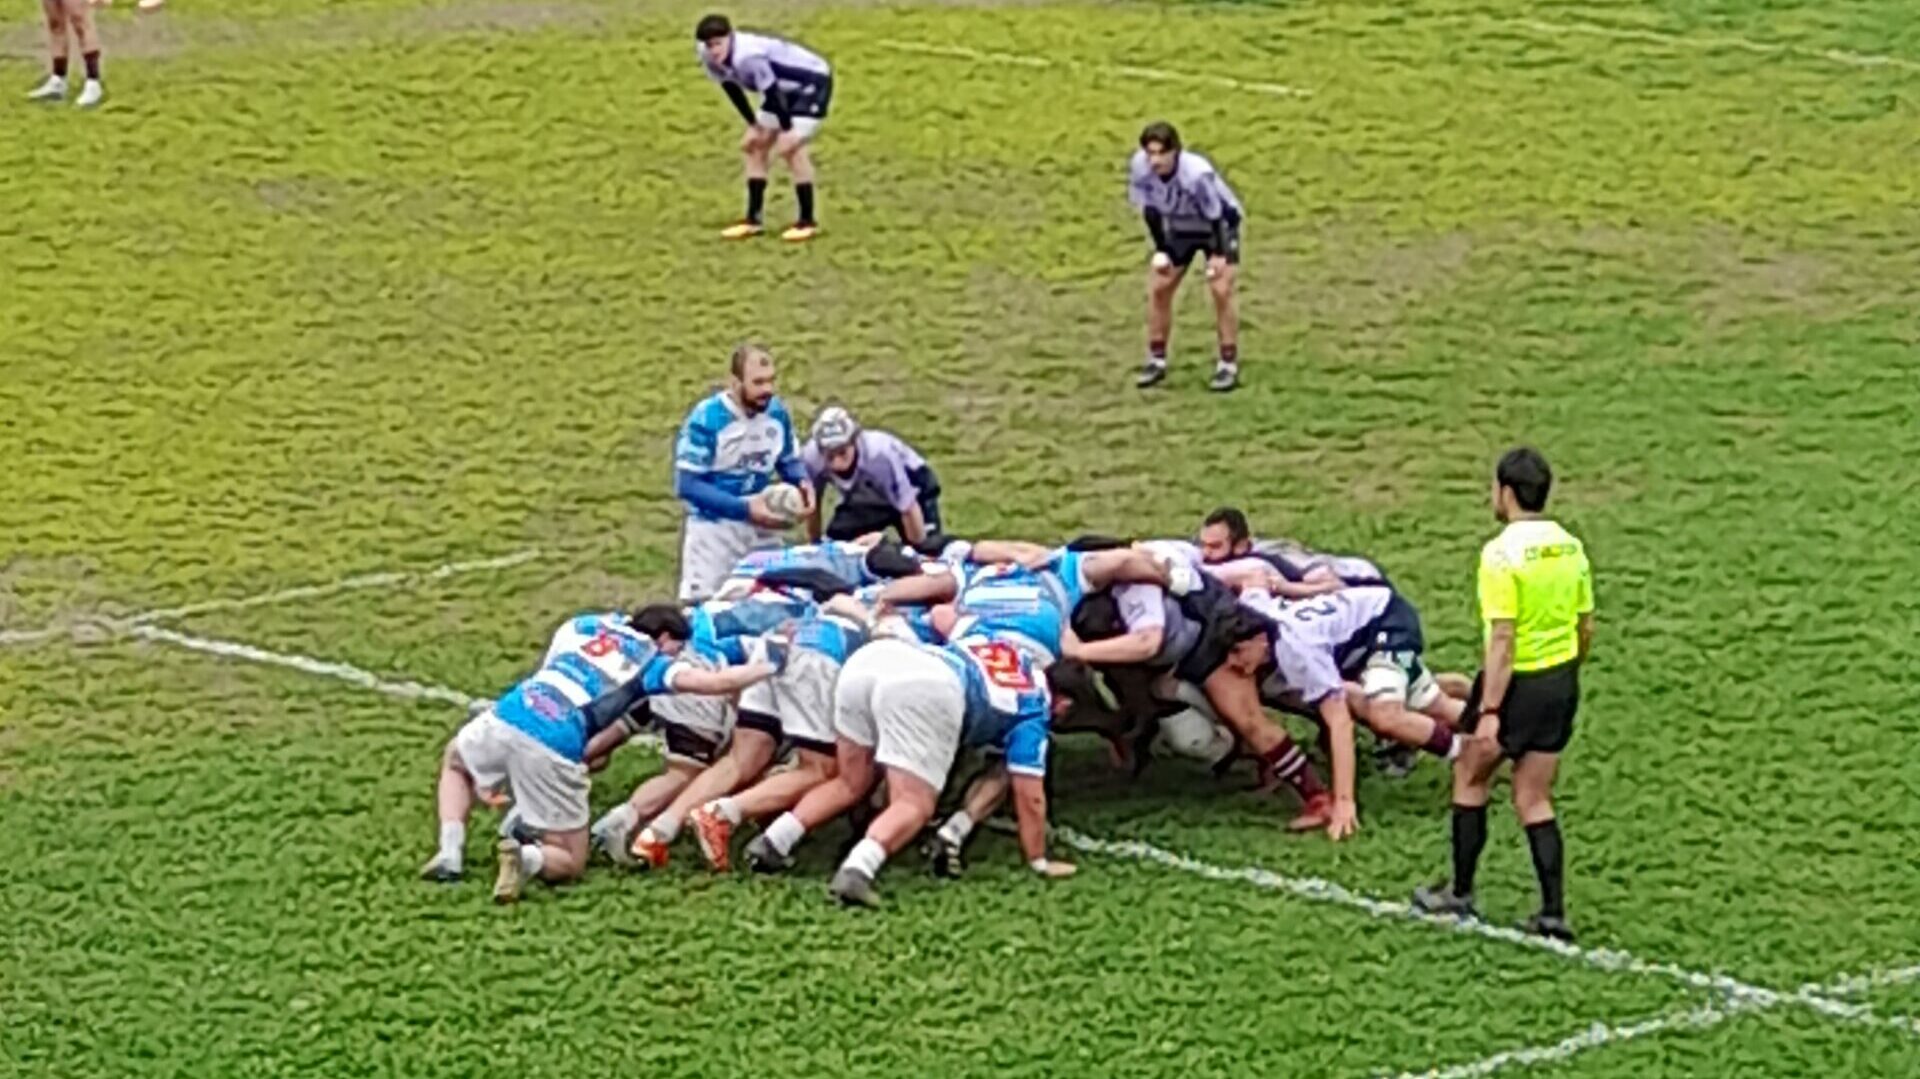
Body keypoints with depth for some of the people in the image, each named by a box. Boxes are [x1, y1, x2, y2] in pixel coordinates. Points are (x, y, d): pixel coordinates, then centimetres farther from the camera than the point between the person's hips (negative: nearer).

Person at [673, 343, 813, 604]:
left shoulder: (777, 412, -4)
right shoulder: (706, 419, -20)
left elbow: (789, 461, 11)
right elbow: (686, 485, -22)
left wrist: (803, 483, -15)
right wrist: (744, 507, -29)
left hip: (762, 527, 5)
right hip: (713, 528, -5)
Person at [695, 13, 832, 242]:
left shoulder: (748, 56, -39)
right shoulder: (709, 57, -12)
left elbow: (771, 93, -31)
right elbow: (732, 89, 3)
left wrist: (787, 129, -22)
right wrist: (754, 125, 4)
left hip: (812, 82, -9)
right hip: (786, 90, 9)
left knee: (790, 146, -18)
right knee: (754, 144, 7)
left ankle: (808, 222, -8)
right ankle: (753, 220, 14)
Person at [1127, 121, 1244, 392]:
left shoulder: (1198, 174, -40)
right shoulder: (1140, 168, -26)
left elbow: (1215, 216, -27)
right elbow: (1151, 211, -11)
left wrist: (1219, 255, -26)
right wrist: (1160, 250, -11)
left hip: (1218, 224, -5)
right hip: (1178, 228, 5)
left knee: (1221, 290, -14)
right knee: (1158, 288, 2)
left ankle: (1229, 363, -3)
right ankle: (1157, 359, 17)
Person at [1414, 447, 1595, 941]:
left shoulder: (1502, 553, -18)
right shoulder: (1570, 547, 3)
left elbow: (1502, 639, -22)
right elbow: (1586, 627, 10)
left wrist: (1490, 711, -21)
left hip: (1517, 682, -6)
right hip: (1561, 682, 6)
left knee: (1470, 779, 15)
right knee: (1534, 800, 12)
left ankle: (1460, 893, 22)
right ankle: (1553, 911, 4)